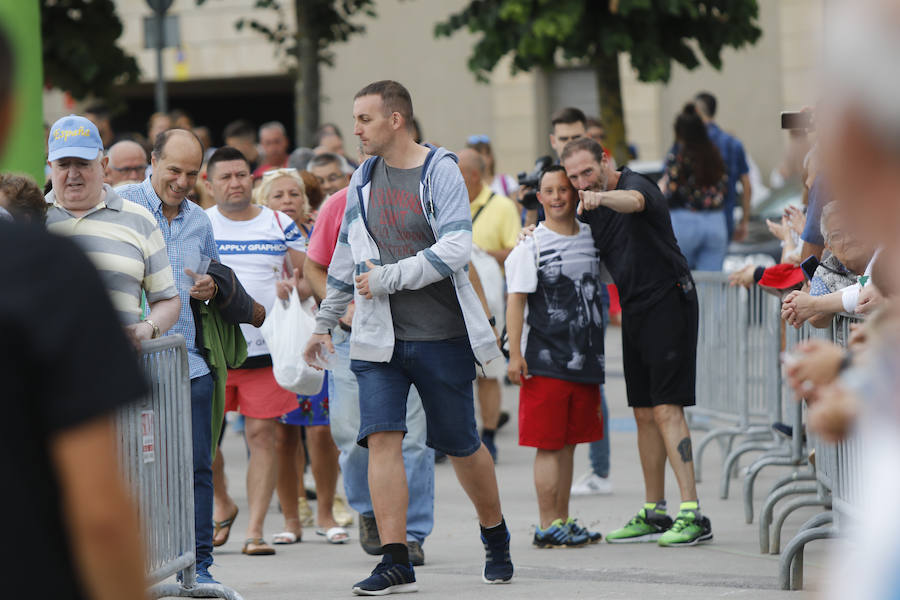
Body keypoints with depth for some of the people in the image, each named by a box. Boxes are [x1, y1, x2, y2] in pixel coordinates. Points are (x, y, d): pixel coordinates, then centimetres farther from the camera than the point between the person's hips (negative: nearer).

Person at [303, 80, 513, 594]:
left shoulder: (440, 170, -8)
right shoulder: (364, 179, 10)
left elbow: (455, 249, -19)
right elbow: (347, 256, 21)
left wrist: (388, 279, -18)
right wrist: (326, 322, 23)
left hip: (443, 335, -4)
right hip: (380, 337, 4)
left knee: (461, 445, 7)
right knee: (382, 438, -10)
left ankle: (497, 538, 31)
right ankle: (396, 563, -10)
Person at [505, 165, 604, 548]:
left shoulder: (591, 238, 10)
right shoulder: (531, 245, -5)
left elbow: (603, 280, 27)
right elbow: (516, 301, -8)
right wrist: (515, 354, -13)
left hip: (585, 359, 5)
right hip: (545, 360, -5)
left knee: (568, 443, 10)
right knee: (549, 445, -5)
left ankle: (563, 521, 15)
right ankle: (548, 526, -4)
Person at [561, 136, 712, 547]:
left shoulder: (637, 184, -16)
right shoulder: (589, 208, 10)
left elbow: (632, 201, -40)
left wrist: (602, 197, -62)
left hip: (668, 301, -9)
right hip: (634, 311, 9)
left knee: (666, 409, -15)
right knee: (644, 413, 10)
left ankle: (692, 515, -18)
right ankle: (654, 513, 16)